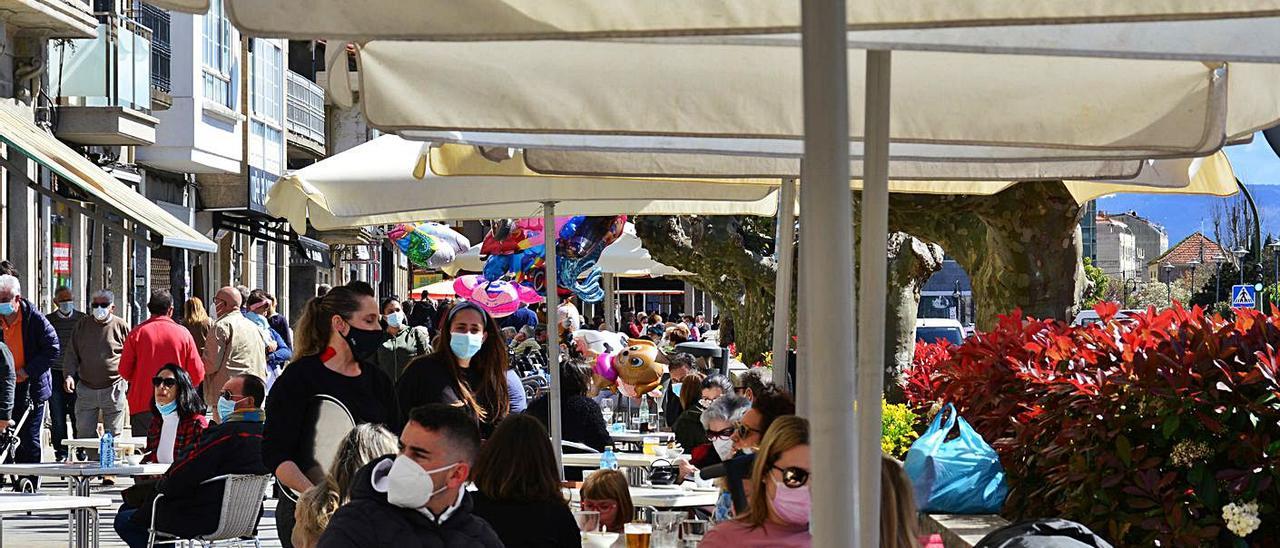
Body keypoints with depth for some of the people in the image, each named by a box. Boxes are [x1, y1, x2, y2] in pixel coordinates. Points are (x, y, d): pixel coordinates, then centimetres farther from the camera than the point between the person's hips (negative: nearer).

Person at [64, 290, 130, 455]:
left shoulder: (121, 326, 0)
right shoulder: (83, 325, 8)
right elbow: (71, 353, 13)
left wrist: (130, 387, 2)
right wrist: (70, 375, -3)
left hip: (113, 390, -3)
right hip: (86, 390, 3)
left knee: (113, 435, 0)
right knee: (84, 432, 2)